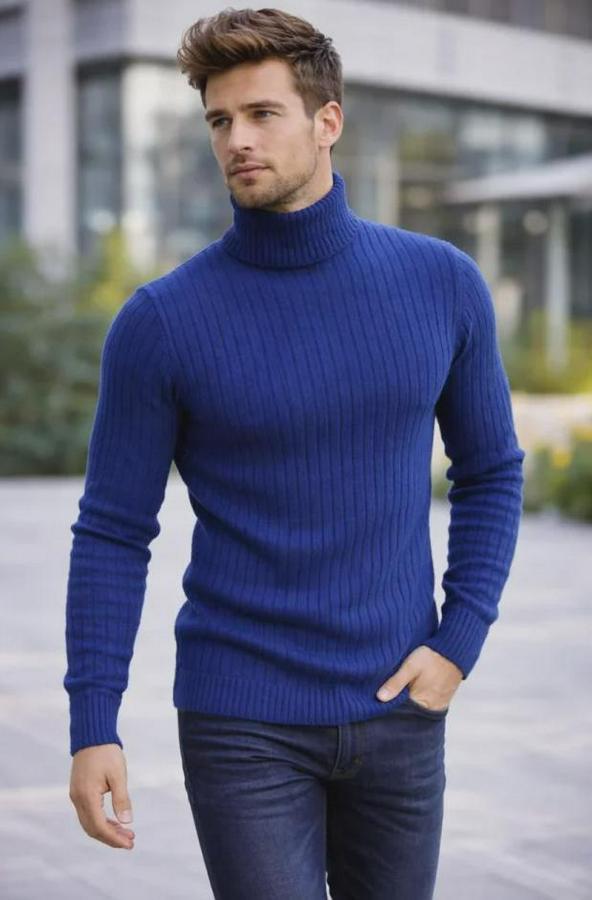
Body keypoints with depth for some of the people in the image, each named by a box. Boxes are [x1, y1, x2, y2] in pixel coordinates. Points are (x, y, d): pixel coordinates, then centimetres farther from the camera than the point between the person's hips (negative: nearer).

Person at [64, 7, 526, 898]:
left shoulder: (442, 282, -2)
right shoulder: (161, 322, -10)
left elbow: (489, 471, 9)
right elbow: (113, 534, -5)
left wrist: (458, 644, -2)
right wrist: (92, 728, -10)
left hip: (397, 713, 3)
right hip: (244, 723, -3)